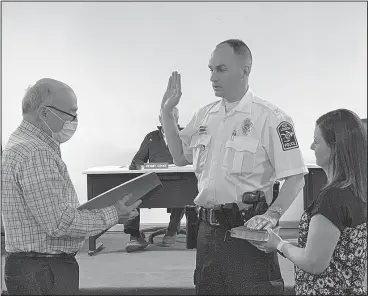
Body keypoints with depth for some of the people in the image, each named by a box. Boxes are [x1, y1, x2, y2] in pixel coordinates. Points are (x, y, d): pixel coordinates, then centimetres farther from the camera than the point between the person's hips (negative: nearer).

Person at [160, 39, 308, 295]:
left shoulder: (270, 118, -10)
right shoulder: (205, 115, 10)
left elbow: (296, 178, -10)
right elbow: (181, 157, 19)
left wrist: (272, 215, -24)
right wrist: (167, 112, 11)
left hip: (247, 227, -6)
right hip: (208, 228, 6)